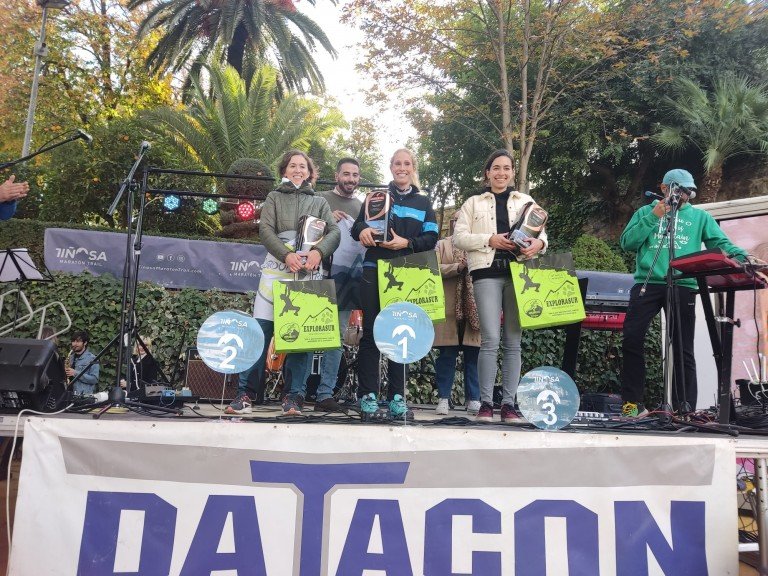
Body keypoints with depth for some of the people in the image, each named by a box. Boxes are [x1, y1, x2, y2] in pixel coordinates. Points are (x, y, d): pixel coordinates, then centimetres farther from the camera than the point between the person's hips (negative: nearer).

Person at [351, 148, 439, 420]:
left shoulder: (423, 203, 15)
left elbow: (431, 239, 4)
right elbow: (358, 226, 11)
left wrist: (407, 243, -14)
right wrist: (362, 231, -13)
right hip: (374, 272, -1)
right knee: (371, 332, -2)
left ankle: (397, 397, 9)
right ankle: (367, 397, 2)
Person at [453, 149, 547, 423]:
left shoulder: (526, 201, 21)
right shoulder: (474, 203, 15)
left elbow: (541, 231, 15)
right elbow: (459, 237, 6)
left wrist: (538, 243, -10)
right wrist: (490, 240, -9)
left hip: (519, 272, 2)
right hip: (487, 272, -2)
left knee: (513, 342, 1)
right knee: (490, 340, -12)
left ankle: (508, 403, 7)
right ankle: (486, 403, -3)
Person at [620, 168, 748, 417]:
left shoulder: (699, 216, 17)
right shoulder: (646, 212, 16)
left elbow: (721, 243, 8)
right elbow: (627, 242, 3)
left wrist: (740, 256, -12)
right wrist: (653, 217, -4)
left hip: (683, 287, 1)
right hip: (647, 283, 0)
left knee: (683, 349, 1)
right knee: (632, 340, -10)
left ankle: (684, 409, 5)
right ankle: (633, 403, -2)